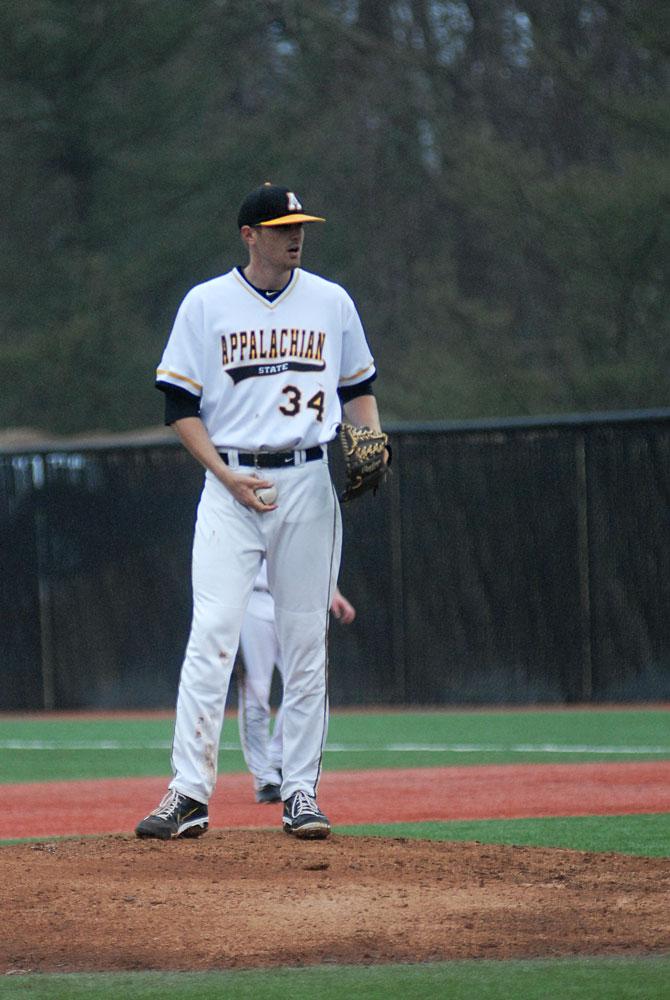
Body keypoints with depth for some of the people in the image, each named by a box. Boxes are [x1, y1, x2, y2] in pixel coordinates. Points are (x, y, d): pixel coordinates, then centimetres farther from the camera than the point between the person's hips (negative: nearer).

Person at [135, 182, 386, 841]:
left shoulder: (331, 303, 9)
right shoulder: (206, 304, 1)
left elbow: (358, 386, 19)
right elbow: (180, 406, 1)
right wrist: (228, 476, -11)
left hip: (307, 483, 3)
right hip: (229, 483, -3)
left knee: (306, 640, 2)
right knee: (212, 635, -12)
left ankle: (300, 793, 7)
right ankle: (189, 795, -15)